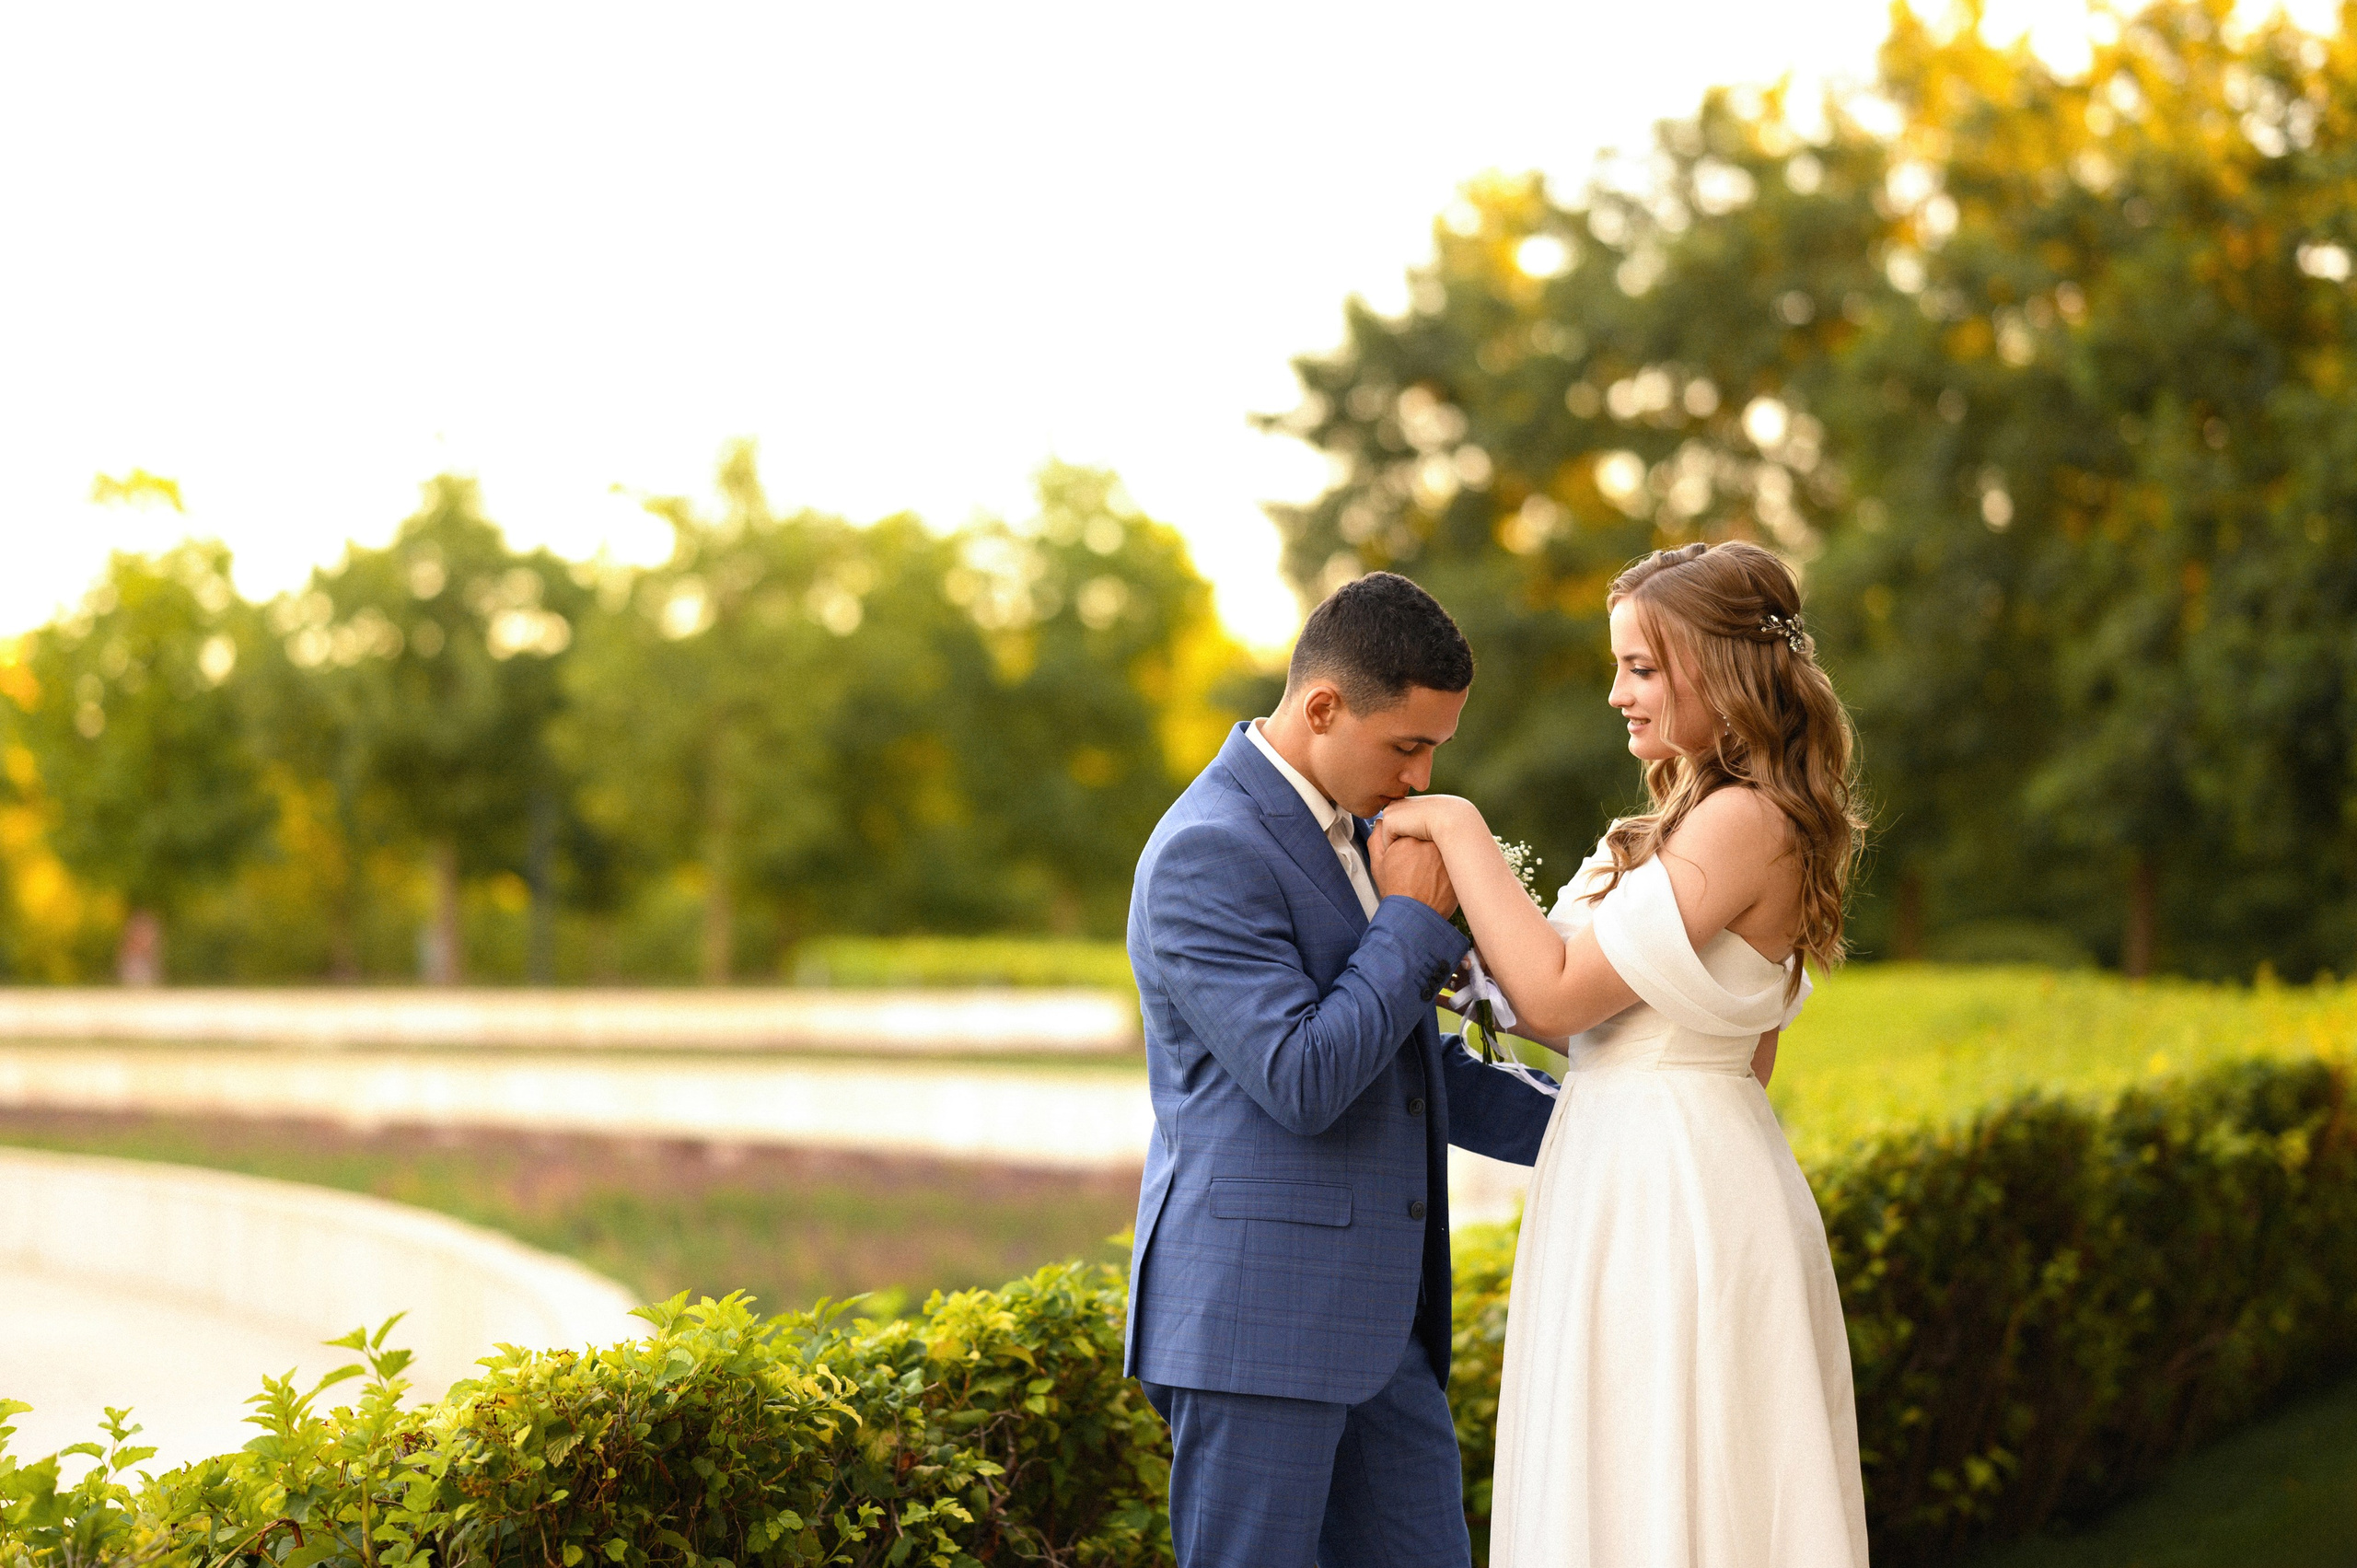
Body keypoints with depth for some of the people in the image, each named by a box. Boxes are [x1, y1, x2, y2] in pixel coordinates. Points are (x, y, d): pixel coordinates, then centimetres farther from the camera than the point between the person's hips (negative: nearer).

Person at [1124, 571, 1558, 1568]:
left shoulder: (1345, 831, 15)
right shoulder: (1206, 853, -15)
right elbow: (1303, 1081, -22)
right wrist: (1413, 919, -12)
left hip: (1377, 1317, 9)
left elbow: (1413, 1060, 23)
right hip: (1254, 1312, -9)